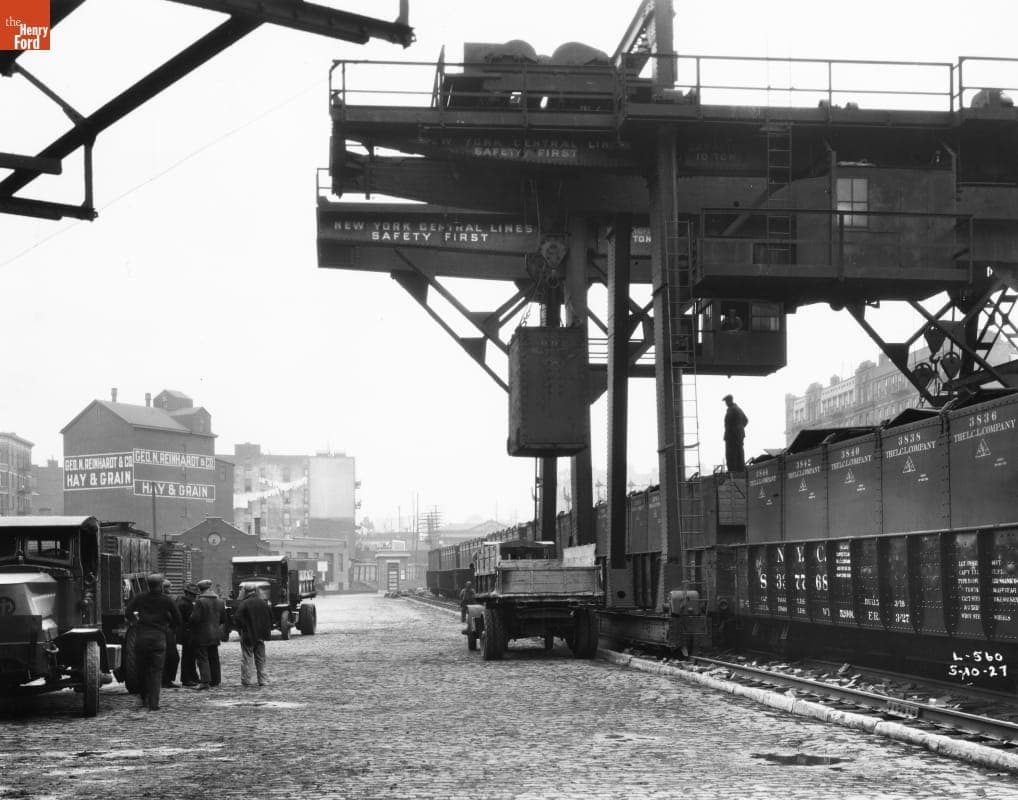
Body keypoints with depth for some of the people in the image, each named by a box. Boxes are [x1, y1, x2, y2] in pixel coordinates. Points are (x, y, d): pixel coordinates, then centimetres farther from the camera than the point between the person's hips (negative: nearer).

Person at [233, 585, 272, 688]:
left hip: (248, 636, -5)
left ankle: (247, 681, 2)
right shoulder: (263, 603, 3)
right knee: (261, 659, 13)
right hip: (260, 636, 5)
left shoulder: (243, 604, -14)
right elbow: (270, 619, 11)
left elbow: (237, 620, -15)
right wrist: (267, 631, 18)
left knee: (247, 659, 3)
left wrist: (240, 629, 1)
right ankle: (263, 680, 13)